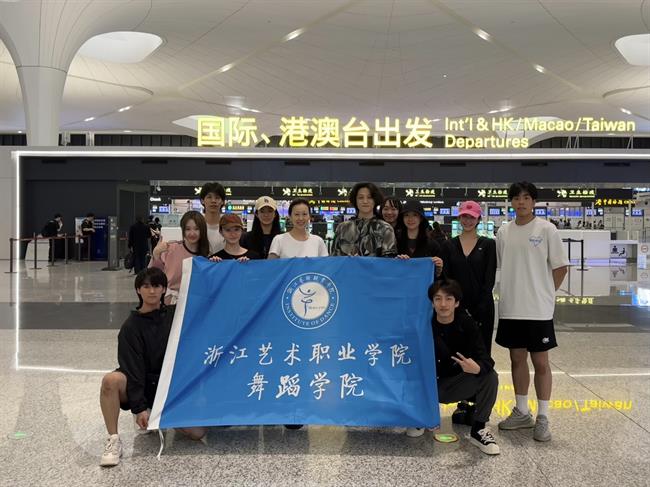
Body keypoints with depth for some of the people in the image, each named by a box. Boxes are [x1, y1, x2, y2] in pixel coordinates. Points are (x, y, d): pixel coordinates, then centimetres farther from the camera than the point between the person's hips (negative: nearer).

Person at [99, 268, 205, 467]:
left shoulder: (174, 315, 4)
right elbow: (133, 369, -13)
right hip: (142, 385, -3)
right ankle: (114, 440, -20)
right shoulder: (131, 326, -7)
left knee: (197, 433, -16)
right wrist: (139, 407, -22)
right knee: (110, 380, -37)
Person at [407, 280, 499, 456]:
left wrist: (477, 368, -45)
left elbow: (486, 359, -21)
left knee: (490, 376, -23)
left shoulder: (466, 324, -12)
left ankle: (478, 430, -8)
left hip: (456, 384, 1)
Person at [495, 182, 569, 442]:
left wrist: (544, 294, -1)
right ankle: (521, 412, 26)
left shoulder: (546, 229, -6)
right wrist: (515, 292, 7)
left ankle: (542, 418, 13)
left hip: (538, 309, -4)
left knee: (540, 362, 2)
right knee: (517, 358, 13)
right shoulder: (504, 232, 6)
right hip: (510, 308, 4)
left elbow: (560, 267, -3)